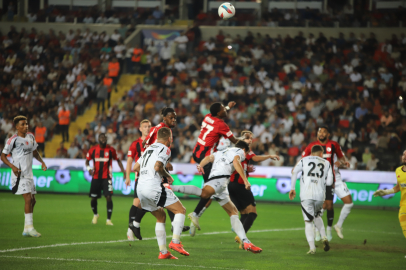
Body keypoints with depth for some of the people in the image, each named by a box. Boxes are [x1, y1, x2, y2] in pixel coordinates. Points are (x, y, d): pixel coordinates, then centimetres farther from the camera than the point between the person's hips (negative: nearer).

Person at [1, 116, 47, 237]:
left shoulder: (31, 137, 9)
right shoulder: (13, 140, -11)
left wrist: (42, 161, 8)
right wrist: (12, 166, -21)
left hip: (29, 174, 8)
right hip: (19, 174, -8)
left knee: (32, 200, 9)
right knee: (28, 199, -16)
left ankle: (26, 229, 17)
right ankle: (29, 227, -12)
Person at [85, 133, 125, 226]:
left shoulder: (111, 150, 0)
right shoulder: (93, 150, 2)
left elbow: (117, 160, 12)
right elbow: (87, 161, 11)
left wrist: (122, 170, 1)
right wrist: (89, 168, -9)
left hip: (106, 178, -2)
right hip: (96, 177, 2)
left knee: (108, 197, -14)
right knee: (93, 198, 7)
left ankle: (108, 219, -8)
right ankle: (95, 215, 37)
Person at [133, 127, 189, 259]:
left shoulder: (149, 148, 23)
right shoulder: (165, 149, -1)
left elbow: (135, 167, 24)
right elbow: (157, 166, -16)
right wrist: (168, 176, 1)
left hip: (140, 188, 8)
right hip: (153, 186, -8)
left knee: (161, 217, 19)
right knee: (180, 210, 1)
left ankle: (163, 252, 11)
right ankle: (175, 241, -14)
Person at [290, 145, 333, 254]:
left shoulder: (304, 160, 14)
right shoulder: (326, 163, 16)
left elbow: (294, 171, 0)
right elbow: (329, 182, 9)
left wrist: (292, 188, 5)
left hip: (306, 195, -2)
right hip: (320, 195, 2)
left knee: (308, 221, -1)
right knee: (317, 216, 28)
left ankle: (312, 248, -12)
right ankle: (324, 237, 10)